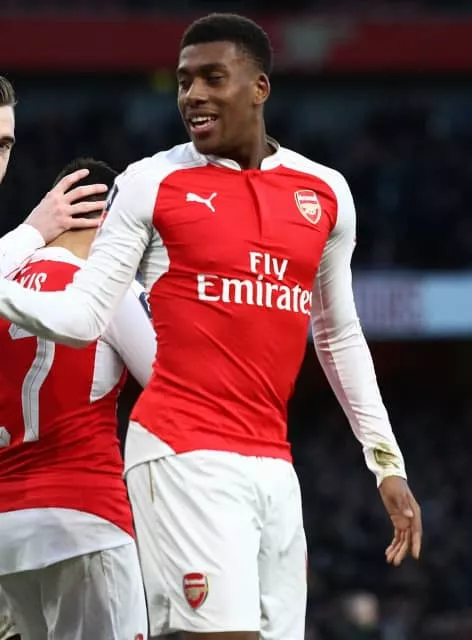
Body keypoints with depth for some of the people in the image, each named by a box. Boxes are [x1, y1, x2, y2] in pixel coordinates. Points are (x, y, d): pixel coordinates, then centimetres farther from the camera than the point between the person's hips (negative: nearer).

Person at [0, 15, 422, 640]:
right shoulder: (151, 184, 1)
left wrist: (387, 461, 18)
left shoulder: (326, 192, 12)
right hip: (186, 455, -5)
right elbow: (84, 314, -2)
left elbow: (340, 339, 21)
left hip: (273, 465, 5)